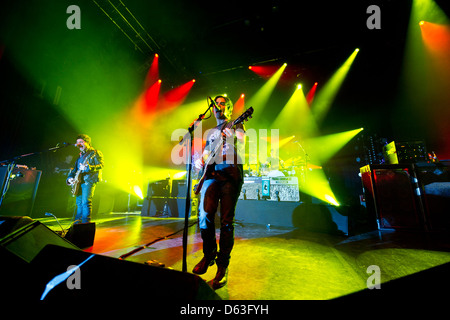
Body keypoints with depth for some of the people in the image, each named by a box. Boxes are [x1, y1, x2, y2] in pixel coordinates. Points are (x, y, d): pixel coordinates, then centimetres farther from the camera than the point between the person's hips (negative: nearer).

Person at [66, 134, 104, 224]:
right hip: (79, 182, 8)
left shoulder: (95, 153, 0)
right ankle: (77, 223, 22)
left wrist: (88, 167, -26)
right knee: (79, 202, 12)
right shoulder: (80, 156, 22)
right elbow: (75, 168, 22)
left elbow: (100, 165, -13)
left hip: (89, 181, -8)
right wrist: (70, 178, 6)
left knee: (86, 202, -12)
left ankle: (85, 223, -7)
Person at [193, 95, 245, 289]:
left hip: (231, 174, -4)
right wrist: (200, 160, 9)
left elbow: (241, 142, -5)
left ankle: (223, 265, 7)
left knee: (226, 220, -7)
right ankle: (209, 255, 15)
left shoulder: (236, 126, 15)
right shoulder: (211, 132, 29)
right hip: (212, 174, 4)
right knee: (204, 214, -9)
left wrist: (233, 138, -25)